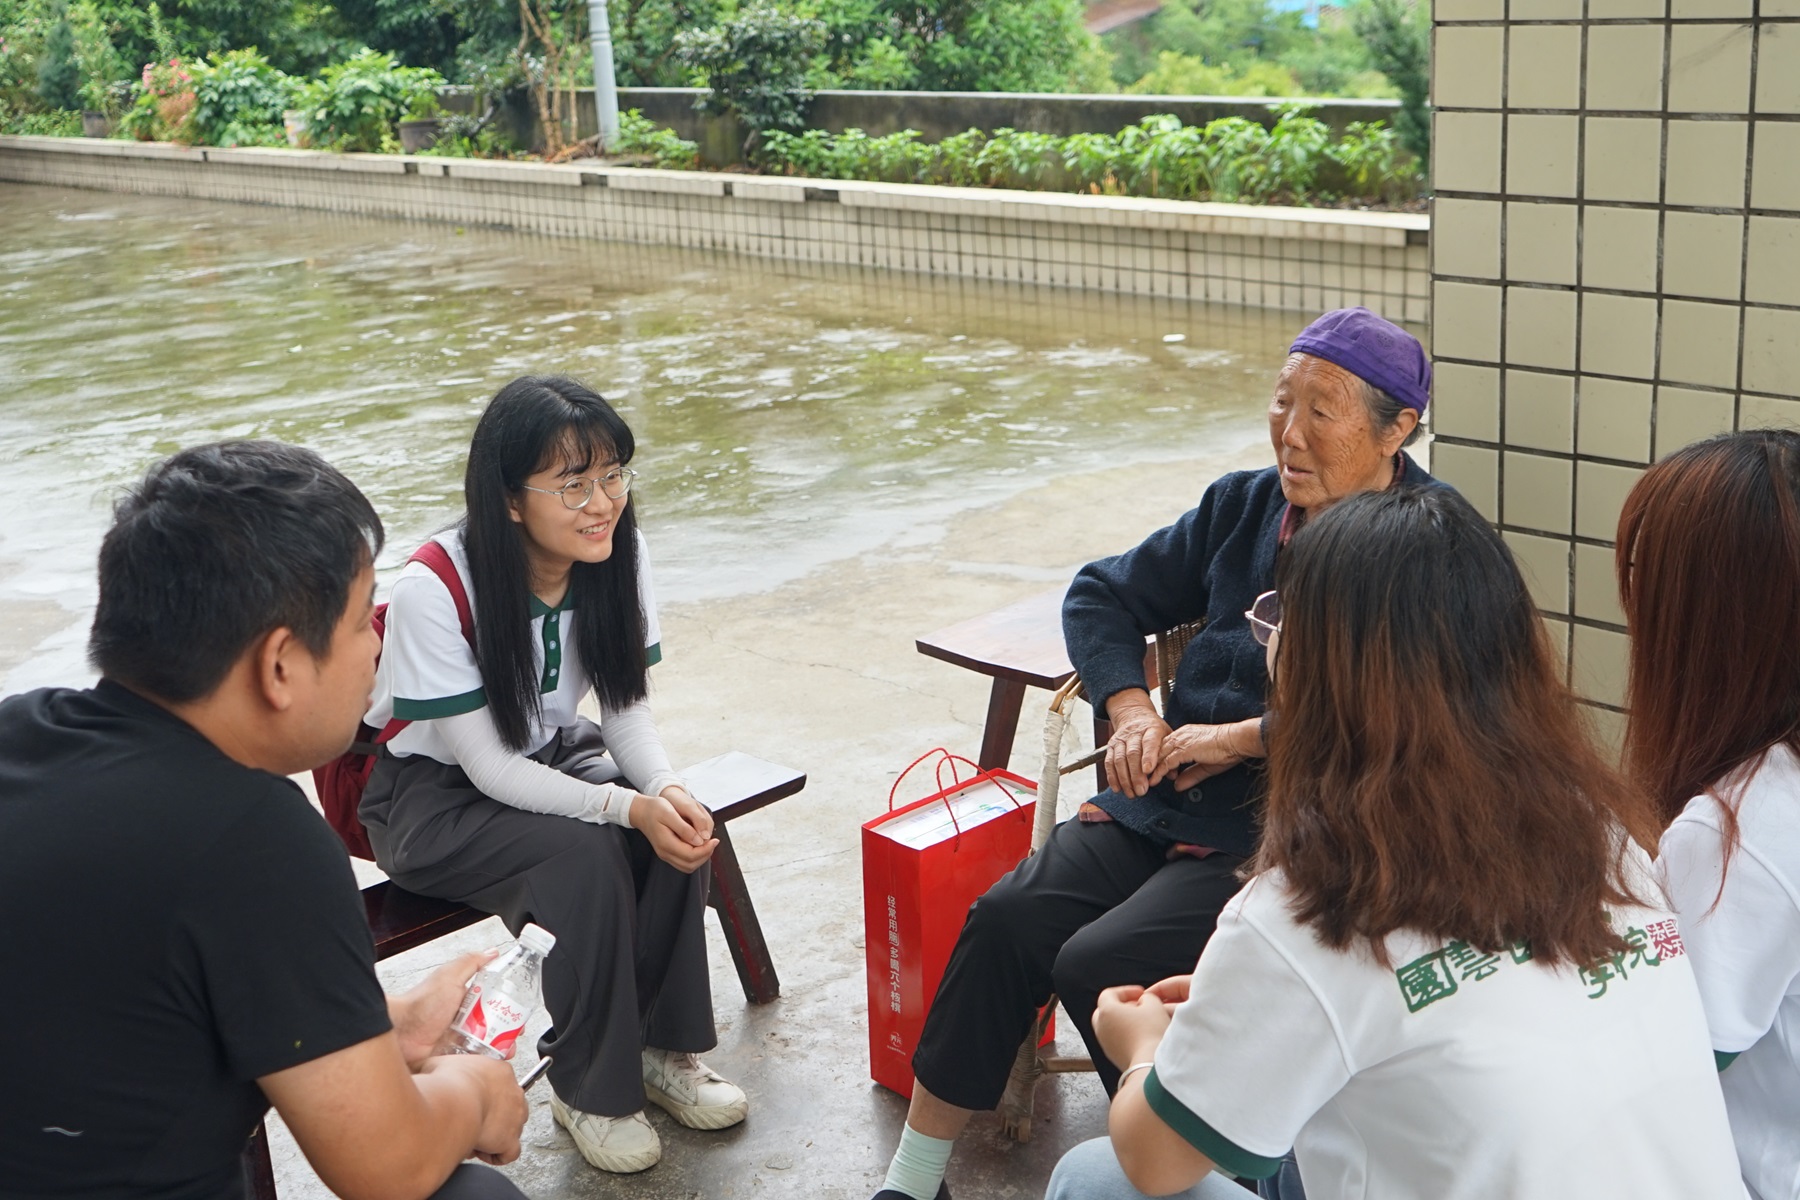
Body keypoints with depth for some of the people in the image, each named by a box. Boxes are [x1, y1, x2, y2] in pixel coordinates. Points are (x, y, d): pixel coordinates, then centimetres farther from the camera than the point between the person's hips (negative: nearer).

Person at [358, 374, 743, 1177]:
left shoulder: (619, 556, -13)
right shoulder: (433, 591, -29)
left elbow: (627, 706, -6)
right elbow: (489, 766, -26)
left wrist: (664, 787, -27)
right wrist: (629, 808, -37)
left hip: (550, 755, 5)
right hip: (432, 794, -5)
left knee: (678, 827, -23)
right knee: (585, 854, -31)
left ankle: (663, 1046, -4)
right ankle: (589, 1090, -11)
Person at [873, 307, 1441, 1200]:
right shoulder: (1244, 505, 12)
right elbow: (1102, 594, 21)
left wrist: (1243, 736, -17)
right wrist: (1129, 709, 3)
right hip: (1170, 794, 7)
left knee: (1102, 964, -23)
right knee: (1009, 918, -13)